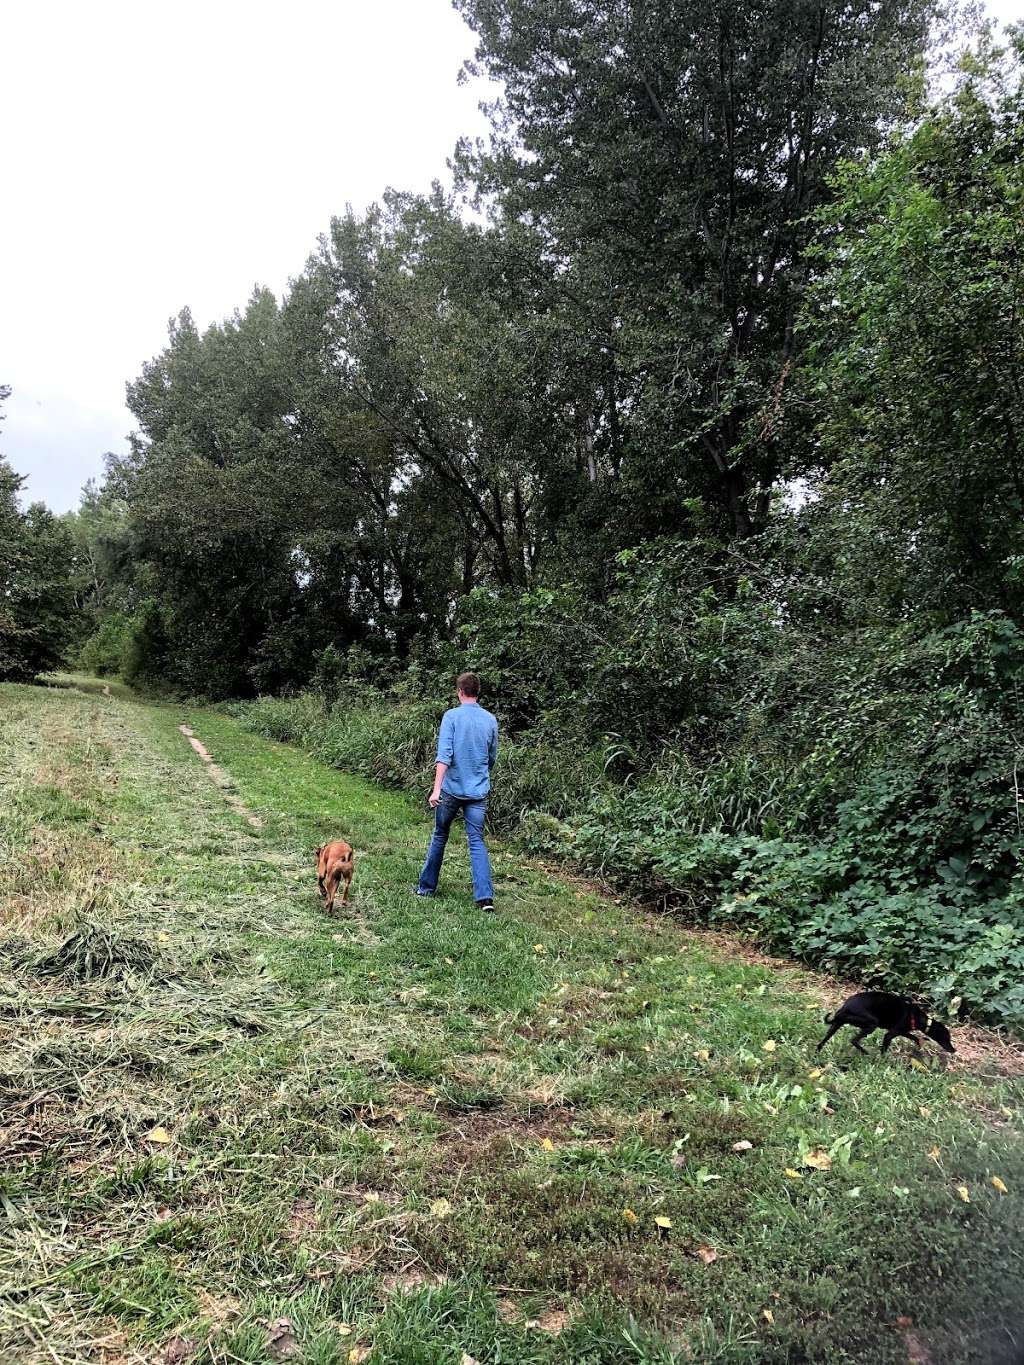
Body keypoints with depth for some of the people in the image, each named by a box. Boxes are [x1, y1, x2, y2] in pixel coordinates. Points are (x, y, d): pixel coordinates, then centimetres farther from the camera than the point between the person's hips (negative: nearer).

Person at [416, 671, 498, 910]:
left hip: (452, 789, -2)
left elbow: (444, 755, -16)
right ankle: (485, 896, -7)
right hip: (478, 791, 2)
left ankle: (426, 887, 25)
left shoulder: (452, 716, -7)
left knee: (439, 837, 14)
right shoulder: (490, 720, 5)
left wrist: (436, 789, -20)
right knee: (477, 841, 3)